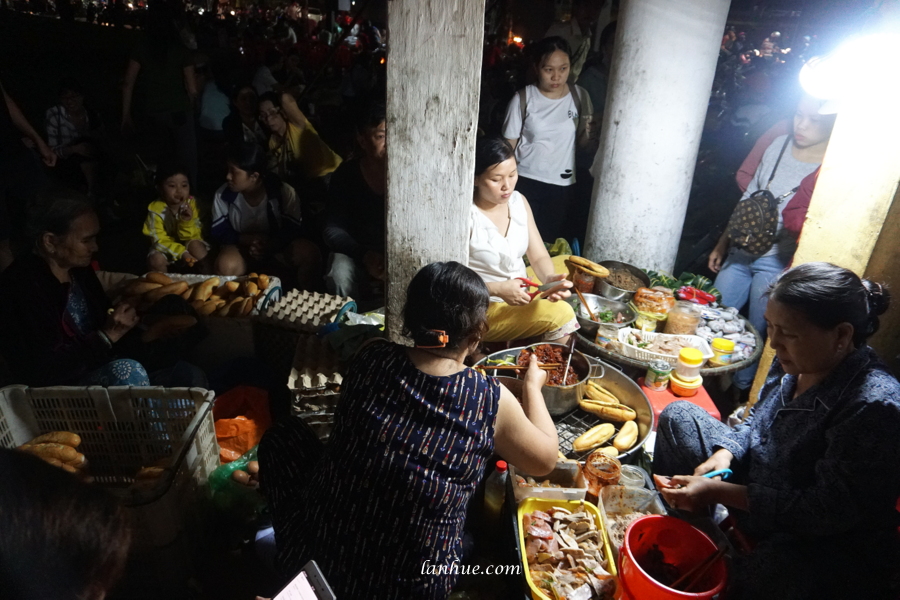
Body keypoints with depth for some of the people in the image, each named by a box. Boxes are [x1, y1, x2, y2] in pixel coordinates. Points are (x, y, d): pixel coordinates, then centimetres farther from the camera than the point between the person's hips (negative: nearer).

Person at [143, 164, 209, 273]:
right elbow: (159, 240, -21)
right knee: (156, 259, -27)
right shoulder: (156, 209, -20)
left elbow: (192, 237, -16)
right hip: (166, 247, 0)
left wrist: (187, 222, -37)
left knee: (195, 245, -31)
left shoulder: (191, 203, -16)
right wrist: (181, 252, -35)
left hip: (187, 243, 0)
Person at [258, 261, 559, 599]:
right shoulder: (492, 400, -17)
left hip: (312, 558, 1)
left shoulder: (370, 359, -13)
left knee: (282, 437, 20)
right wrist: (533, 386, 14)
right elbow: (545, 459, 1)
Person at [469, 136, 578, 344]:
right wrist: (499, 289, -30)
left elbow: (539, 257, 4)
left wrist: (549, 279, -17)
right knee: (561, 314, -23)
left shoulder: (519, 202, 2)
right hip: (483, 309, -8)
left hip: (522, 294, 8)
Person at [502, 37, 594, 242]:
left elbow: (581, 143, 7)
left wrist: (588, 133, -15)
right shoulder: (523, 99, -7)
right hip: (526, 181, -2)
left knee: (550, 238, 10)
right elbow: (509, 145, -2)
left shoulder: (579, 96, 0)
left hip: (561, 183, 2)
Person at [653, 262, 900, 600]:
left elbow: (825, 512, -27)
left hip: (824, 540, -8)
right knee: (679, 416, 6)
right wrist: (724, 454, -11)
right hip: (756, 490, 8)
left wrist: (718, 492, -27)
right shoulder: (794, 361, -7)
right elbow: (756, 423, 9)